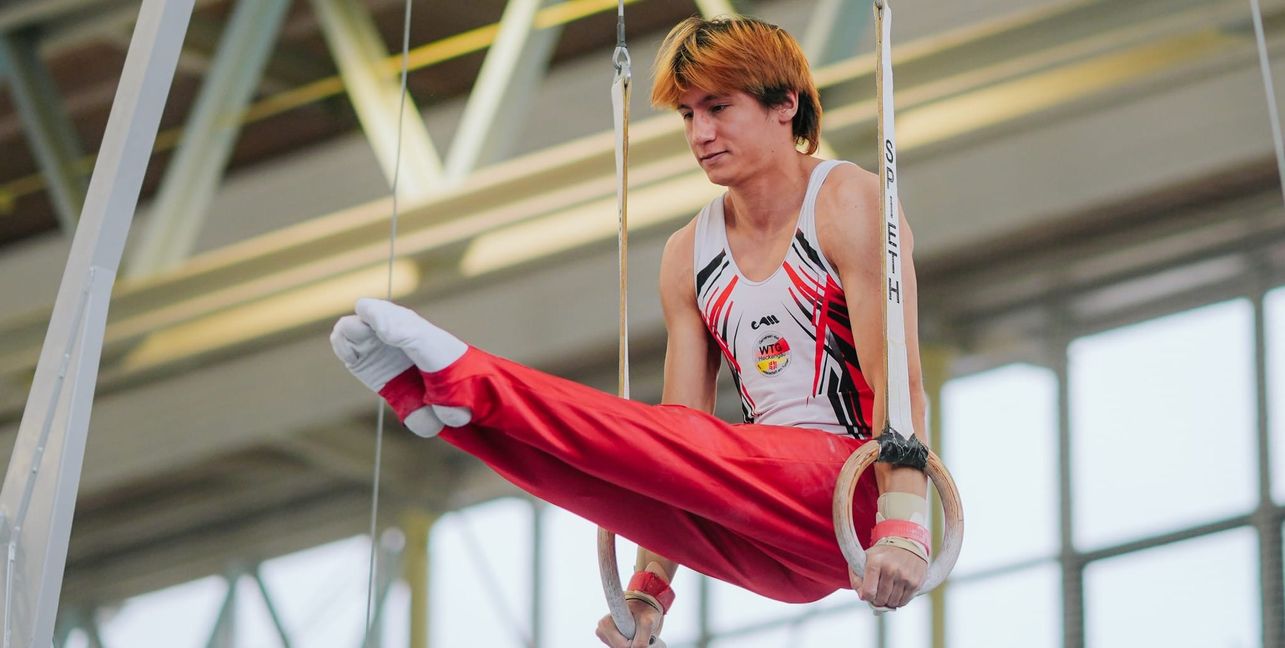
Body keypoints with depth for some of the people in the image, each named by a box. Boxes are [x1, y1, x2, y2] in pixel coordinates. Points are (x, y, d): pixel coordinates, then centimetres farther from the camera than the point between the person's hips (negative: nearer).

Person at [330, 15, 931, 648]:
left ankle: (467, 382, -35)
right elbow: (677, 439, 12)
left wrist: (903, 527, -27)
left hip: (852, 492, -6)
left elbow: (899, 379, -14)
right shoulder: (688, 256, 15)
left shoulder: (844, 203, -3)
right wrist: (649, 591, 4)